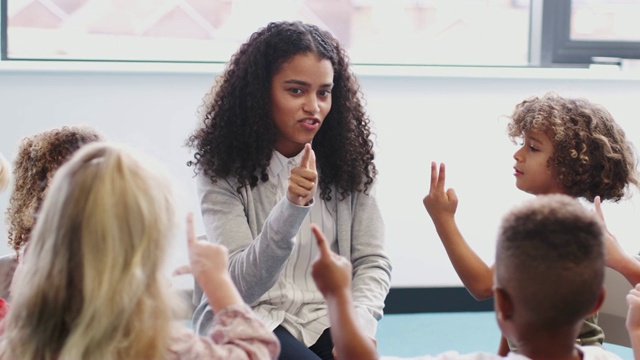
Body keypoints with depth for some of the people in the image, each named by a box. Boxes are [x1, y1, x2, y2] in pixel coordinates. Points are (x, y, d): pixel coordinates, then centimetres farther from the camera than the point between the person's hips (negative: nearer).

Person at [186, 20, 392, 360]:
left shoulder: (347, 161, 2)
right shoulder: (223, 168, -7)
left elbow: (372, 261, 1)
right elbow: (241, 285, -14)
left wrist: (360, 324, -19)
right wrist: (292, 208, -28)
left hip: (325, 320, 3)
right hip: (248, 320, -3)